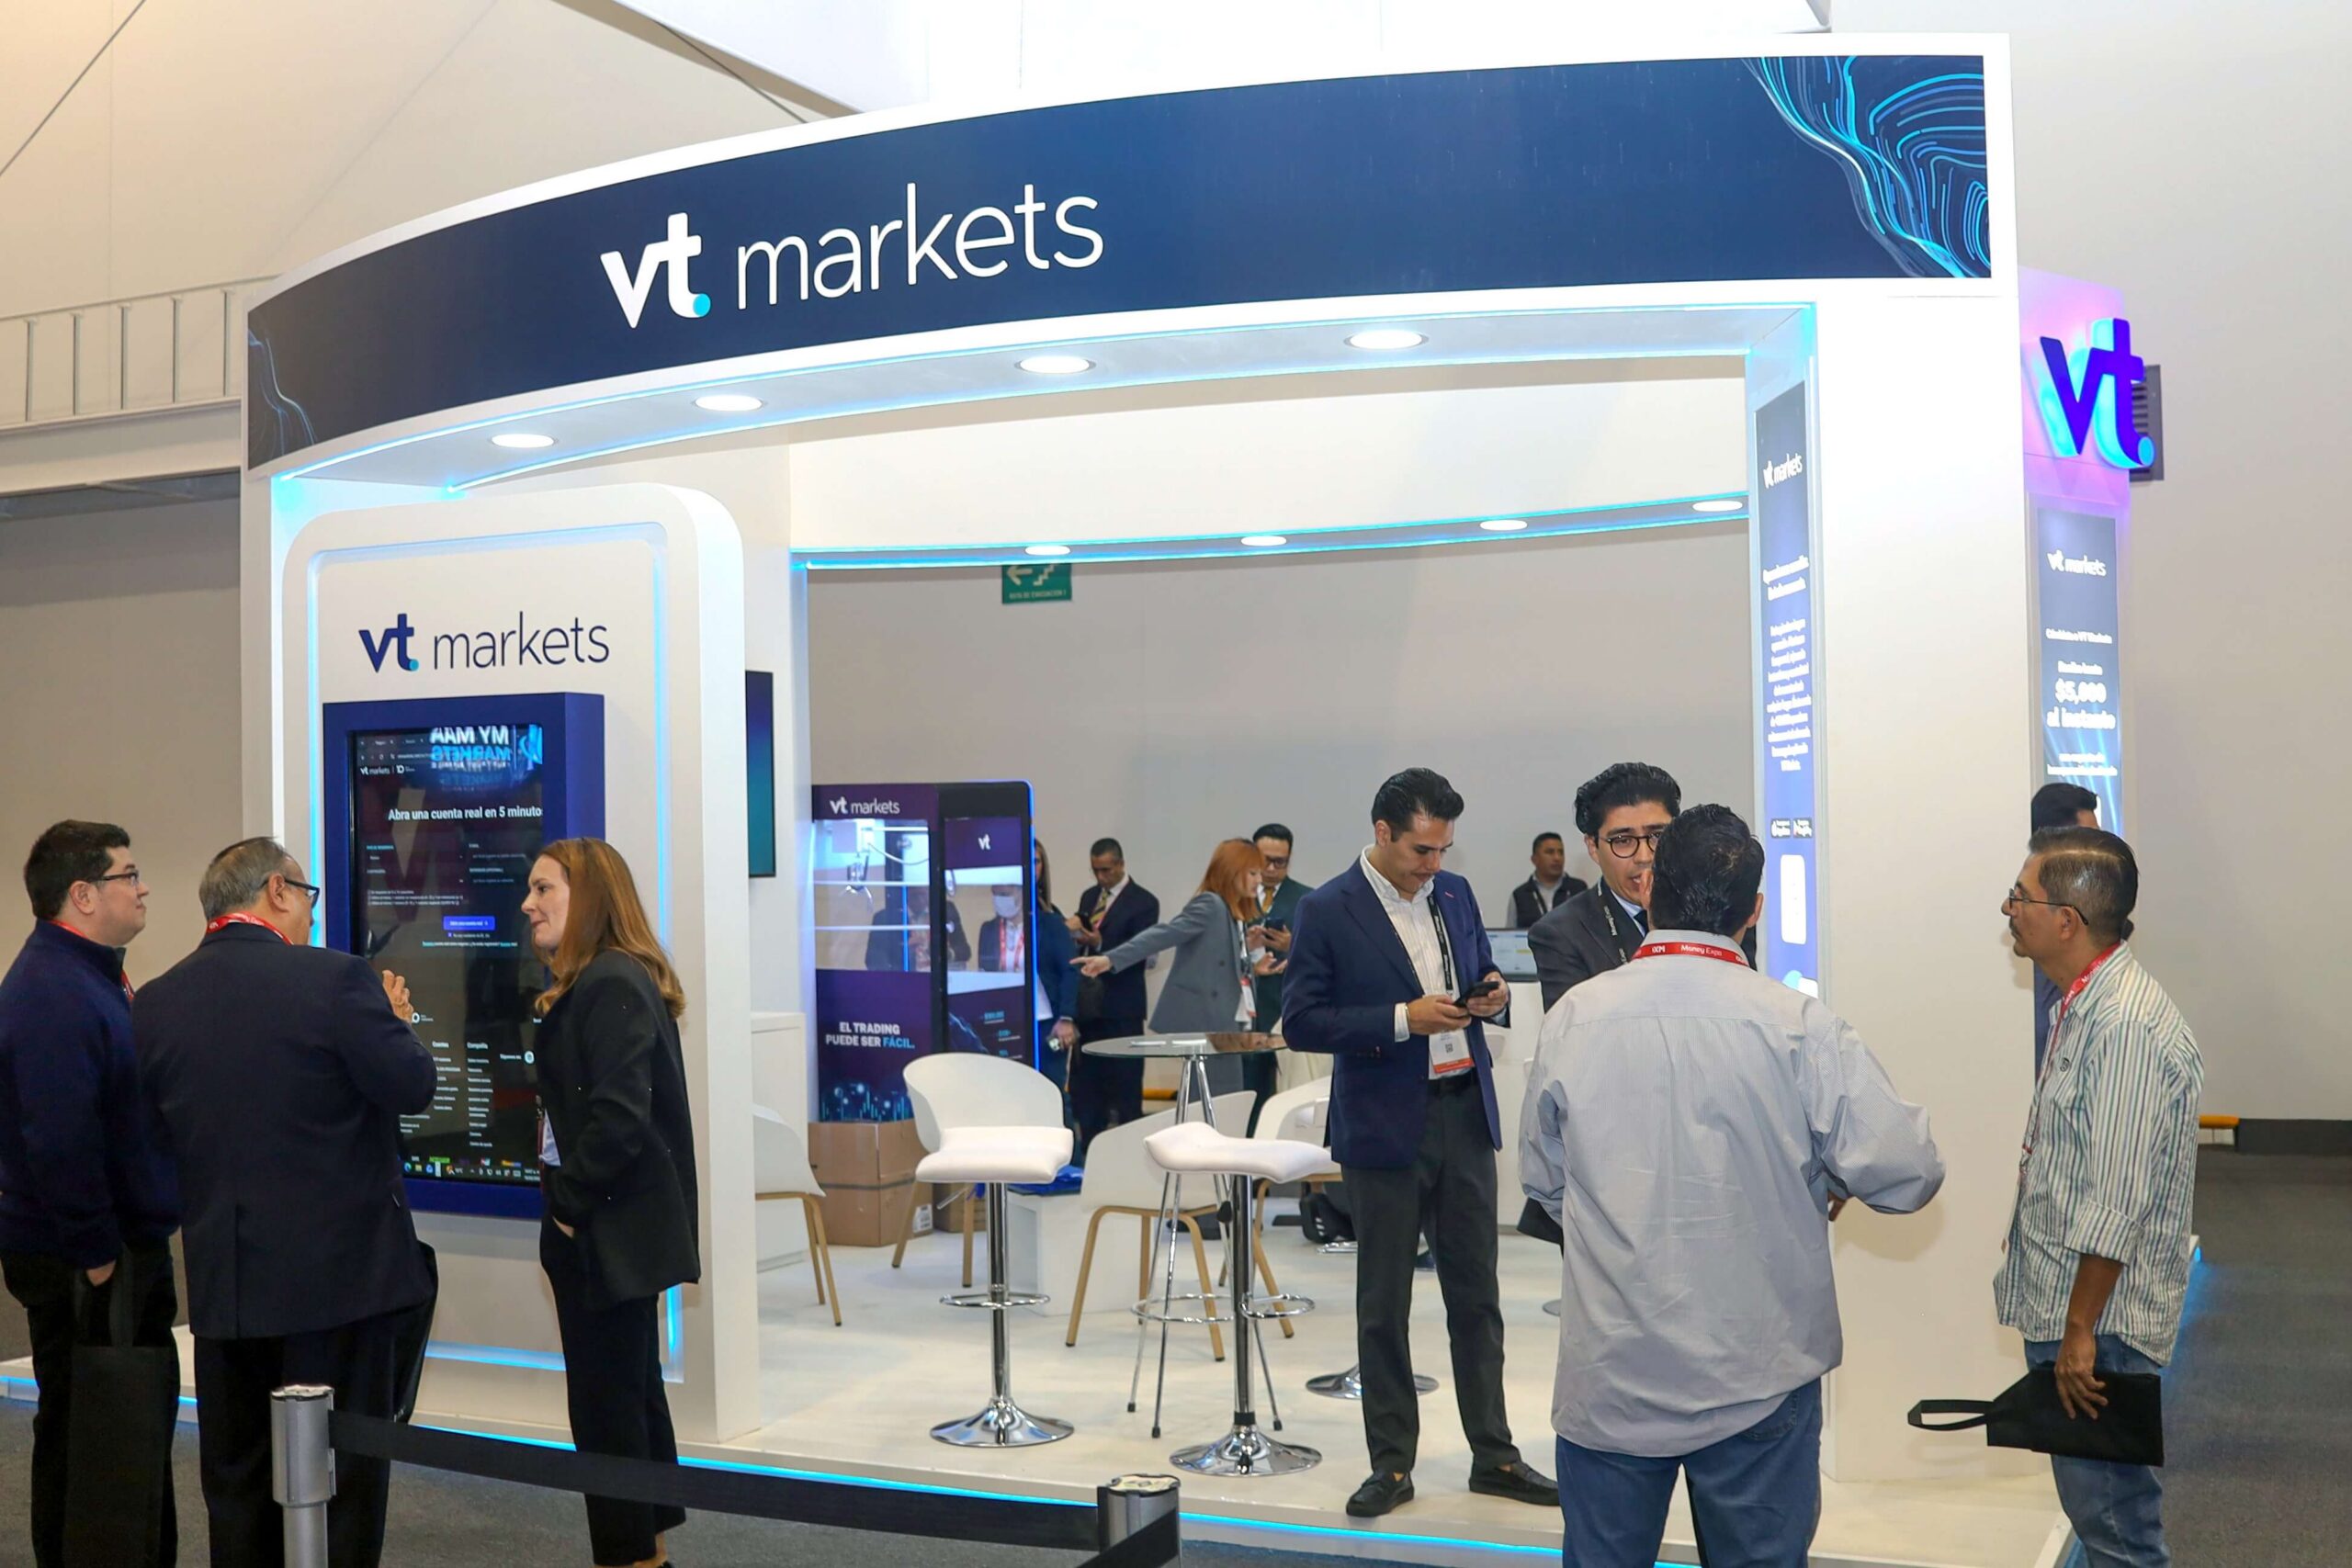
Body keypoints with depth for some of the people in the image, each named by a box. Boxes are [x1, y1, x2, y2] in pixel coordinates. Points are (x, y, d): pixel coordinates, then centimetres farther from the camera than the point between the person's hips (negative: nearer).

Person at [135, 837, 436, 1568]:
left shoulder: (154, 1002, 1)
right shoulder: (336, 978, -14)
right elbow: (412, 1087, -11)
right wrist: (392, 1017, 6)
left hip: (222, 1280, 5)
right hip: (338, 1269, -4)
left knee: (236, 1477, 16)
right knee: (342, 1468, 6)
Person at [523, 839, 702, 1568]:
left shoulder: (612, 986, -19)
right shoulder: (595, 985, 14)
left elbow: (619, 1115, -27)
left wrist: (571, 1204, -16)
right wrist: (567, 1205, 10)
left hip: (609, 1232, -11)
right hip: (612, 1229, 11)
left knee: (605, 1405, -2)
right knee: (632, 1394, 17)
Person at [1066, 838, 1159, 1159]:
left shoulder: (1143, 902, -6)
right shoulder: (1088, 897, 15)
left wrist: (1100, 945, -24)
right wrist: (1074, 933, -5)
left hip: (1120, 1009, -6)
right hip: (1086, 1004, 6)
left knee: (1124, 1085, -2)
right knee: (1084, 1083, 7)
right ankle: (1089, 1153, 14)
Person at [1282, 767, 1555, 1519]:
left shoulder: (1455, 893, 6)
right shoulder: (1328, 911, -10)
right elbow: (1301, 1023, -13)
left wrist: (1490, 994, -6)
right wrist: (1403, 1019, -21)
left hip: (1465, 1114, 5)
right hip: (1385, 1126, -4)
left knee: (1476, 1293, 11)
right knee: (1383, 1304, 7)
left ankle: (1493, 1454, 22)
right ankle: (1392, 1463, 19)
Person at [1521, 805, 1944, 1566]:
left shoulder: (1572, 1019, -8)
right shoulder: (1798, 1027, -14)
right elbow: (1909, 1174, -12)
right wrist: (1831, 1179, 8)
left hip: (1608, 1377, 2)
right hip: (1758, 1380, -1)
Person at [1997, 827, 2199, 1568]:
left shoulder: (2128, 1025, -23)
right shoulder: (2085, 1005, 9)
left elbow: (2115, 1205, -24)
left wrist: (2080, 1330, -20)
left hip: (2097, 1317, -10)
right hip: (2060, 1302, 10)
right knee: (2092, 1501, 19)